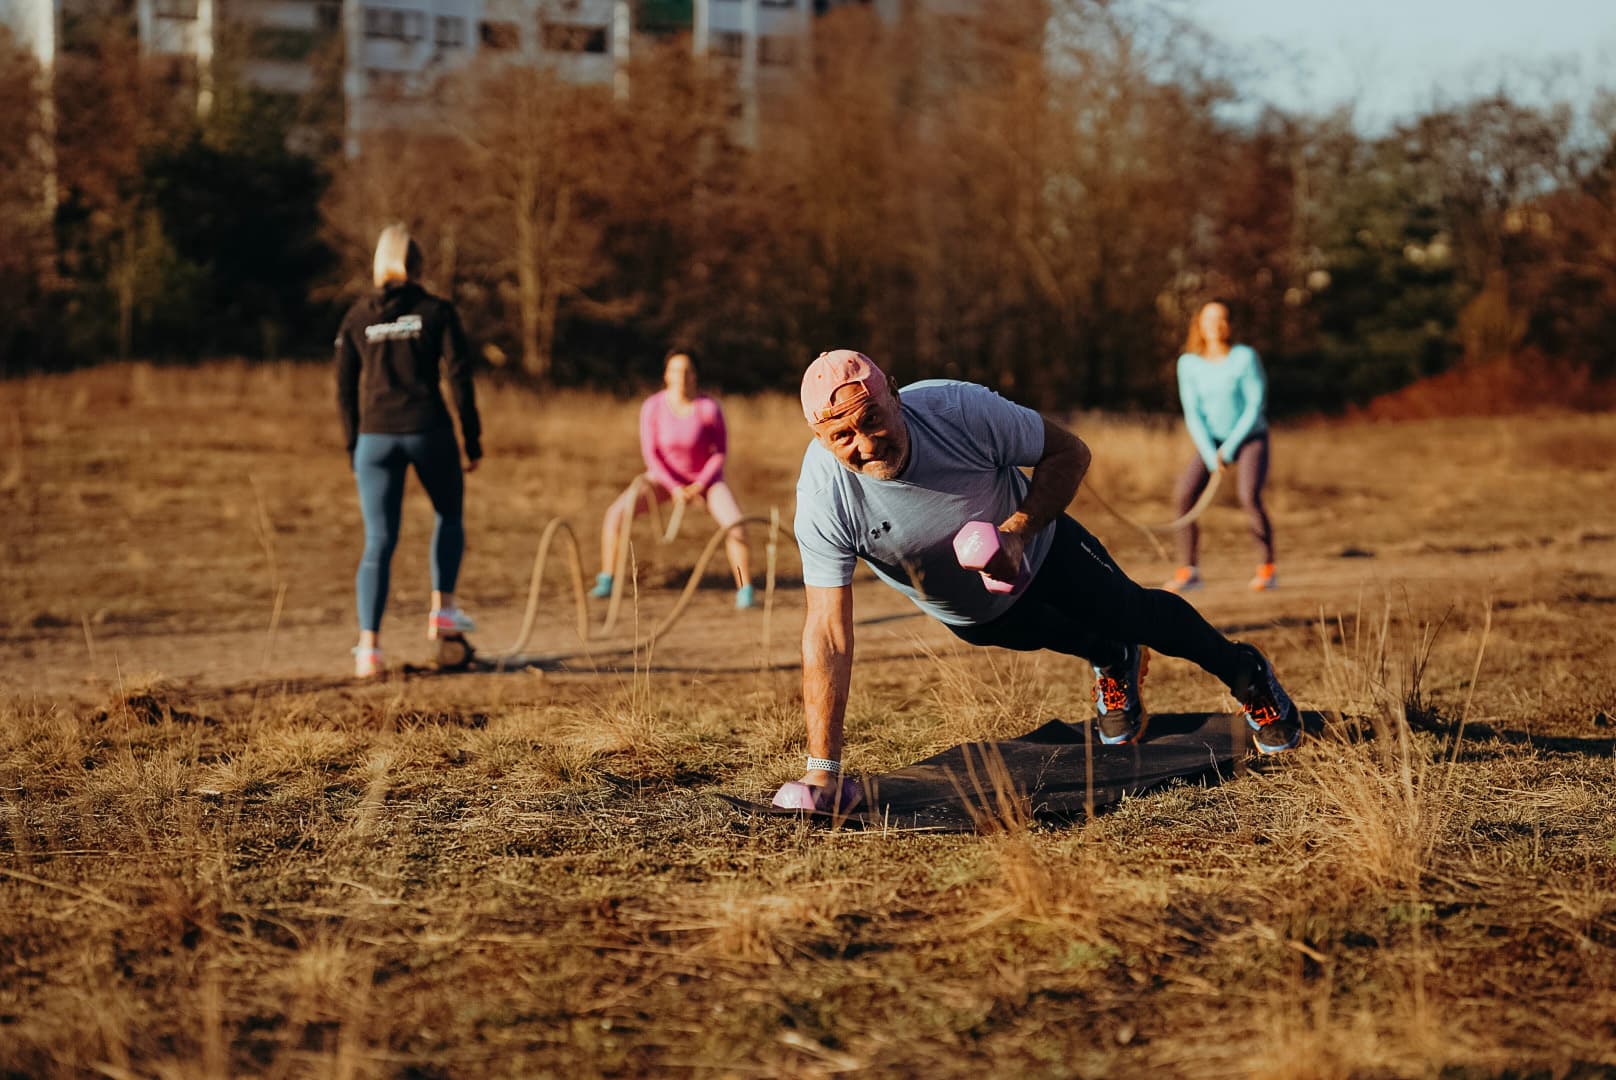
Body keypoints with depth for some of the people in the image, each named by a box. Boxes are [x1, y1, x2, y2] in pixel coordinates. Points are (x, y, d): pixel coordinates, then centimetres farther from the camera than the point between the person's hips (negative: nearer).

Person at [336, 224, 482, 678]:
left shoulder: (357, 317, 8)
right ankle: (443, 608, 22)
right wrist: (473, 442, 2)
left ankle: (369, 644, -9)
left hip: (376, 436, 2)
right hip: (429, 431, -2)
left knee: (378, 543, 2)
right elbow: (459, 378, -4)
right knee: (449, 515, 26)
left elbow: (345, 391, 9)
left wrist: (353, 453, 16)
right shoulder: (436, 311, 1)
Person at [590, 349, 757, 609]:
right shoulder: (652, 407, -18)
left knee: (736, 526, -26)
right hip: (665, 476, 1)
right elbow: (650, 453, -13)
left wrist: (699, 485, -18)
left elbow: (721, 451, -11)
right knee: (617, 512, -19)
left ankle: (745, 590, -10)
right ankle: (605, 581, -6)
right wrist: (674, 488, -20)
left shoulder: (709, 408, -21)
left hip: (704, 478, -1)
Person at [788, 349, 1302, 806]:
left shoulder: (960, 409, -39)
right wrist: (821, 769, -39)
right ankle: (1112, 662, 54)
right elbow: (829, 635, -36)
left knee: (1132, 613, 14)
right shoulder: (822, 499, -37)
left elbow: (1069, 452, -22)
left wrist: (1016, 532, -36)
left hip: (1040, 548, -1)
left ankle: (1242, 670, 43)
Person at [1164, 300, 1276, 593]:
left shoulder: (1245, 357, -15)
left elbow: (1256, 406, -15)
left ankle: (1267, 568, -13)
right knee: (1184, 493, -18)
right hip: (1211, 440, 3)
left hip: (1251, 438, -3)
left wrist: (1229, 449, -16)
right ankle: (1188, 571, -11)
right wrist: (1210, 455, -15)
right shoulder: (1189, 363, -7)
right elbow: (1193, 414, -6)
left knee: (1249, 496, -27)